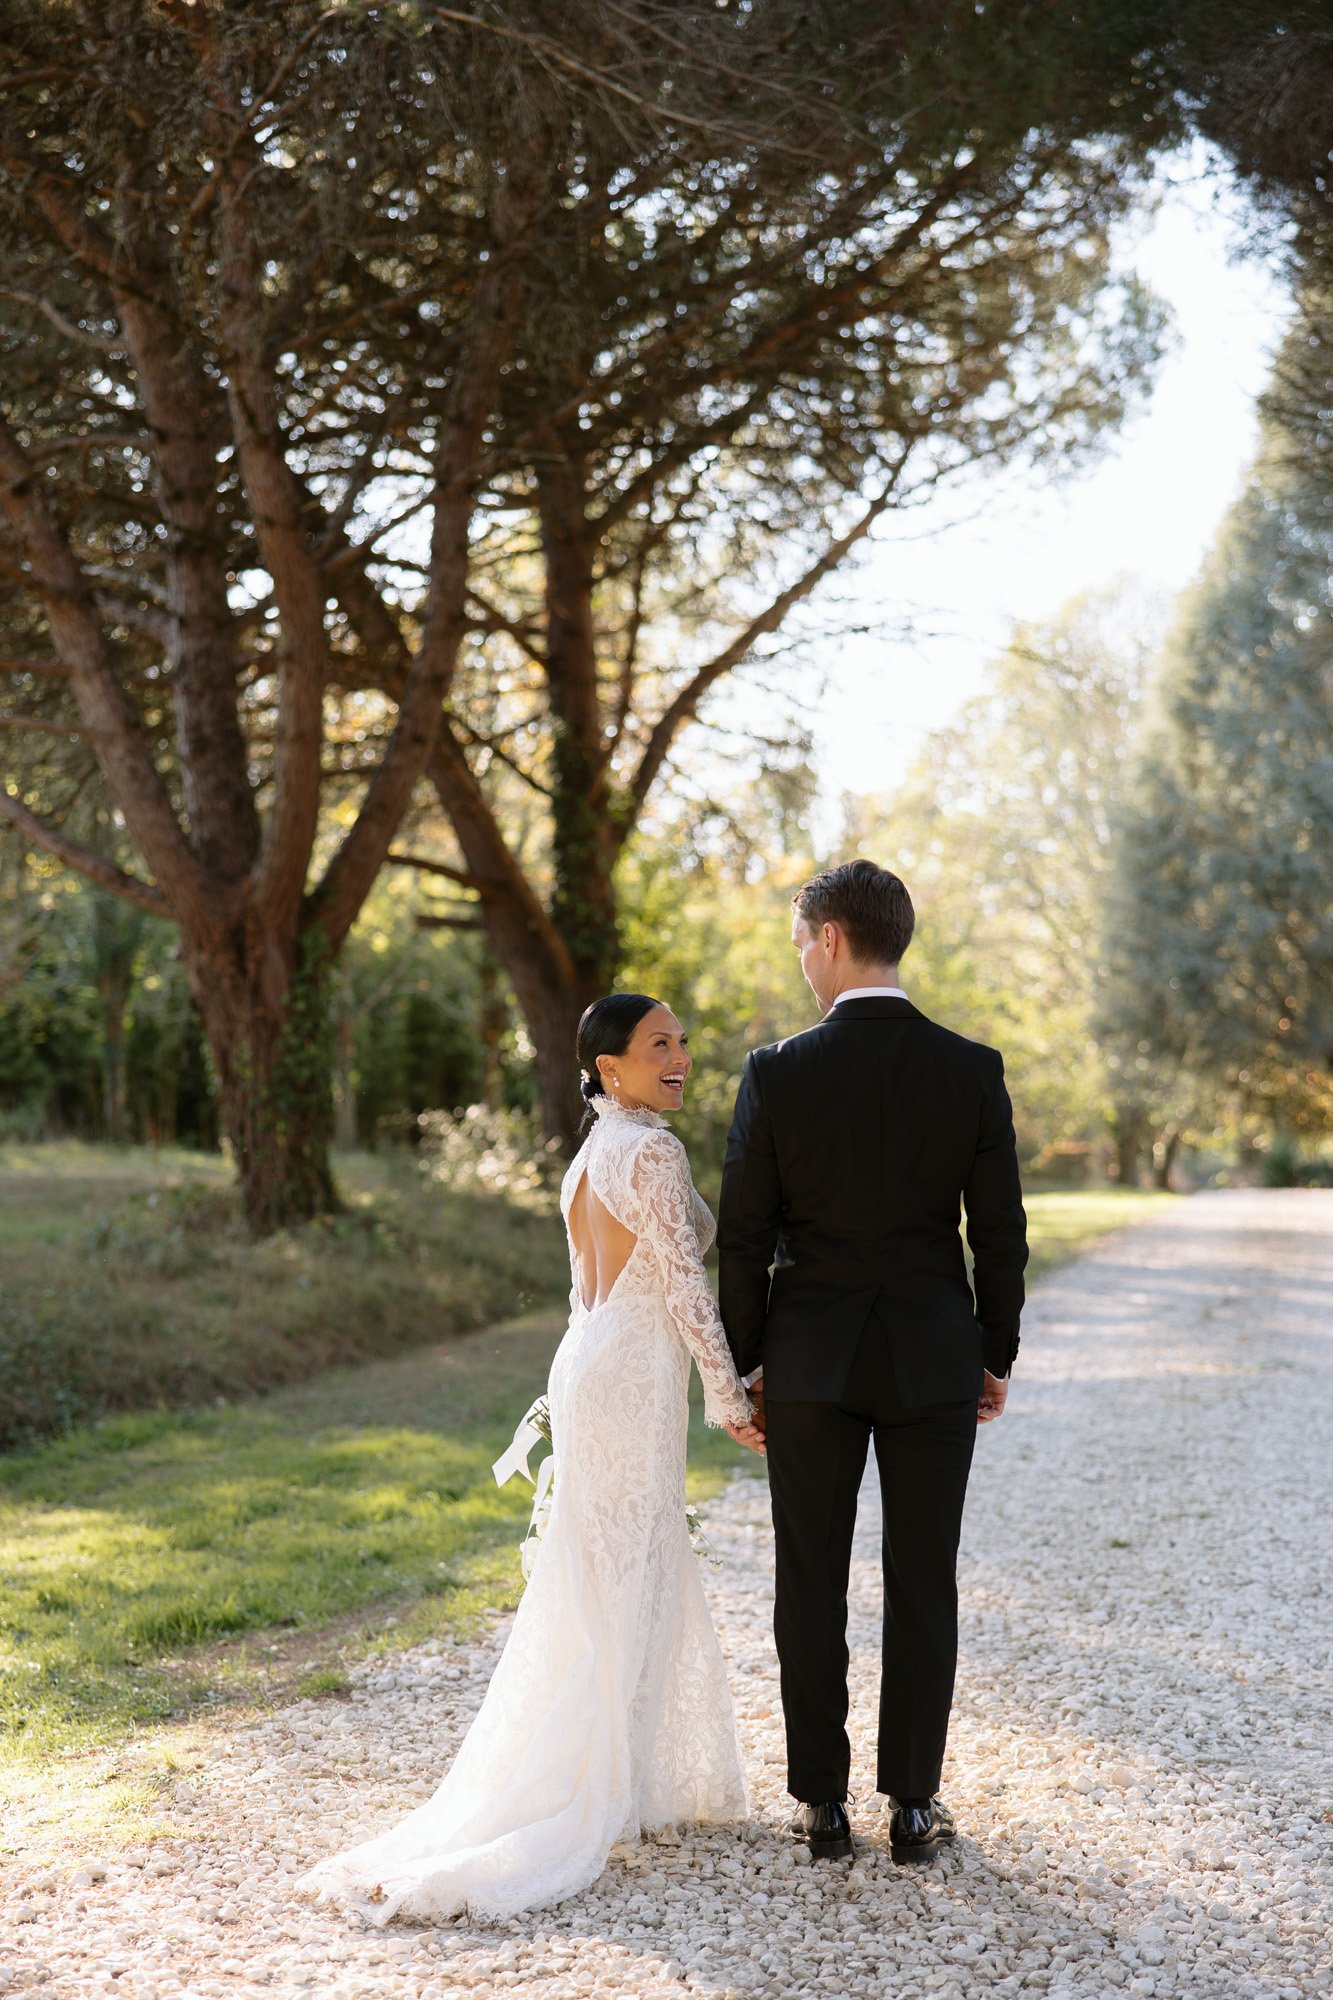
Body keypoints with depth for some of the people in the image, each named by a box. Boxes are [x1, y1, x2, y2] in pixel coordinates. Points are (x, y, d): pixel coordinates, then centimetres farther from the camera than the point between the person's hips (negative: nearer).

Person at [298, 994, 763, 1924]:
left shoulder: (591, 1154, 15)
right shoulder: (653, 1151, -14)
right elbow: (684, 1284, -17)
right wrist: (732, 1399, -11)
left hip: (589, 1365, 9)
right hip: (636, 1382, -9)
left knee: (606, 1585, 15)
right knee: (624, 1590, -2)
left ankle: (646, 1778, 24)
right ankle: (575, 1809, 3)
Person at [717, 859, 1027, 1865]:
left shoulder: (777, 1073, -9)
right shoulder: (972, 1069, -5)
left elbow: (743, 1238, -5)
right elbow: (1001, 1230, -2)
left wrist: (750, 1361, 7)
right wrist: (997, 1355, 10)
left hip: (810, 1363, -1)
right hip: (934, 1362, 1)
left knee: (811, 1584, 8)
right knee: (923, 1584, 9)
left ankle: (823, 1802, 14)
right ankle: (914, 1803, 14)